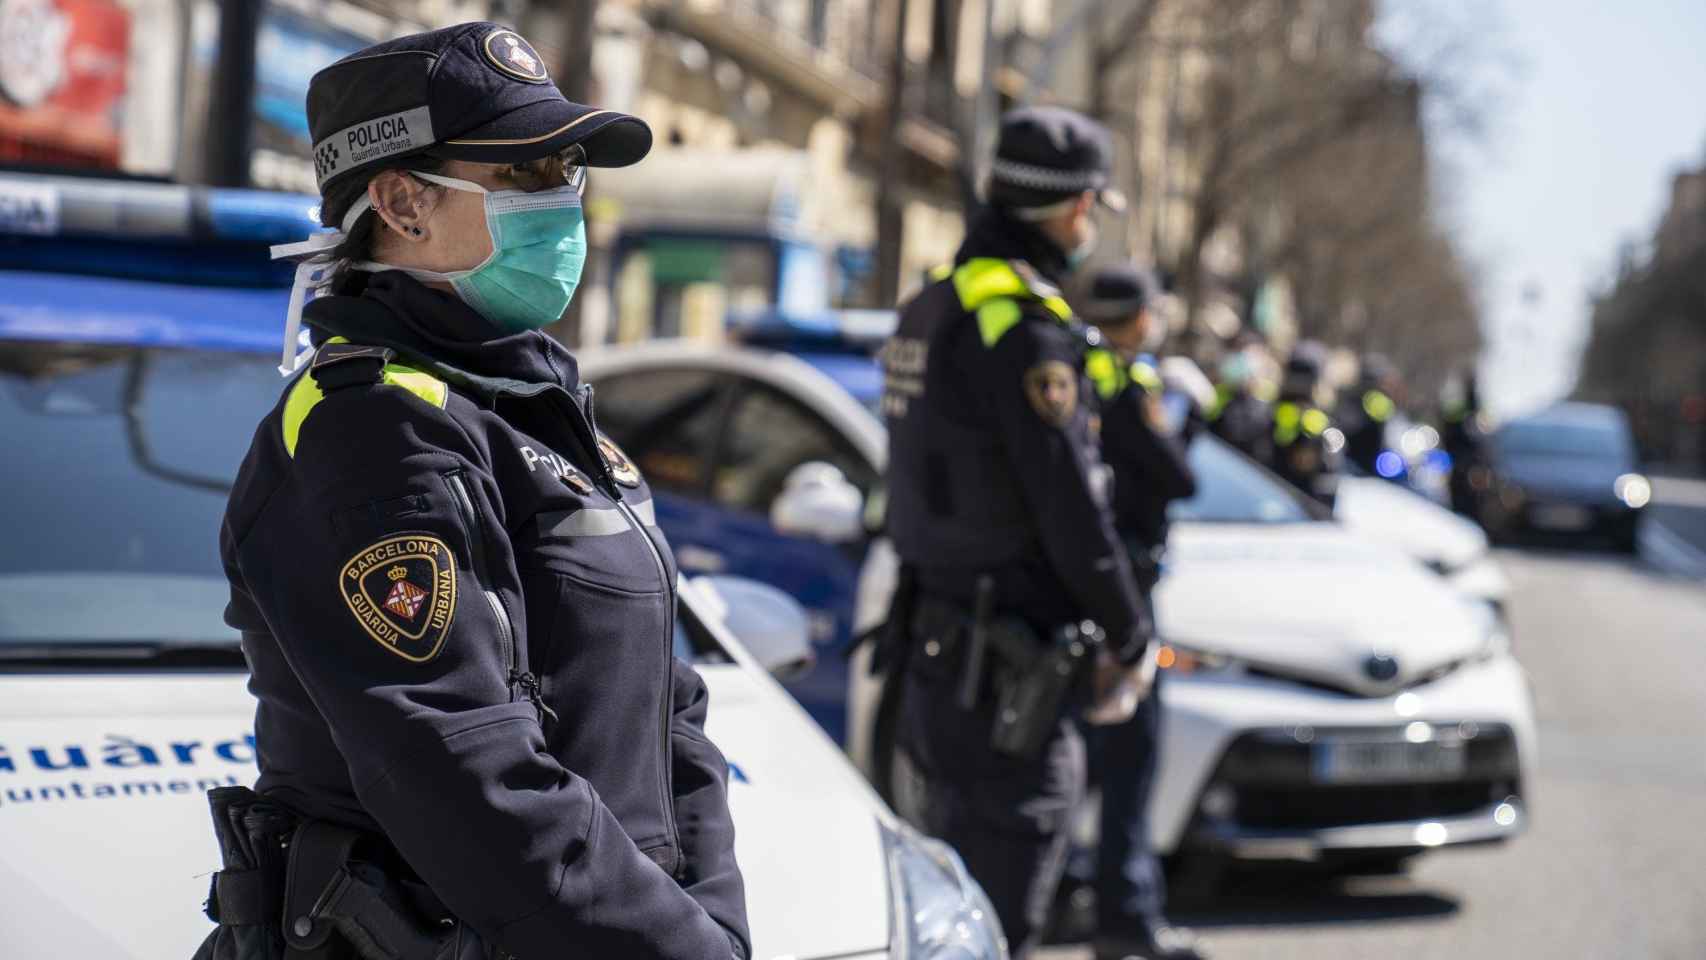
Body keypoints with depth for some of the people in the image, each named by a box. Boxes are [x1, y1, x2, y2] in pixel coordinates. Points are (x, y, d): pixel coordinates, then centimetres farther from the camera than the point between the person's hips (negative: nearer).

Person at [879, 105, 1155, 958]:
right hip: (1005, 666, -10)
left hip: (937, 641, 10)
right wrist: (1131, 639, -6)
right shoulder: (1022, 321, -17)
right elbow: (1069, 504, -18)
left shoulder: (932, 308, 13)